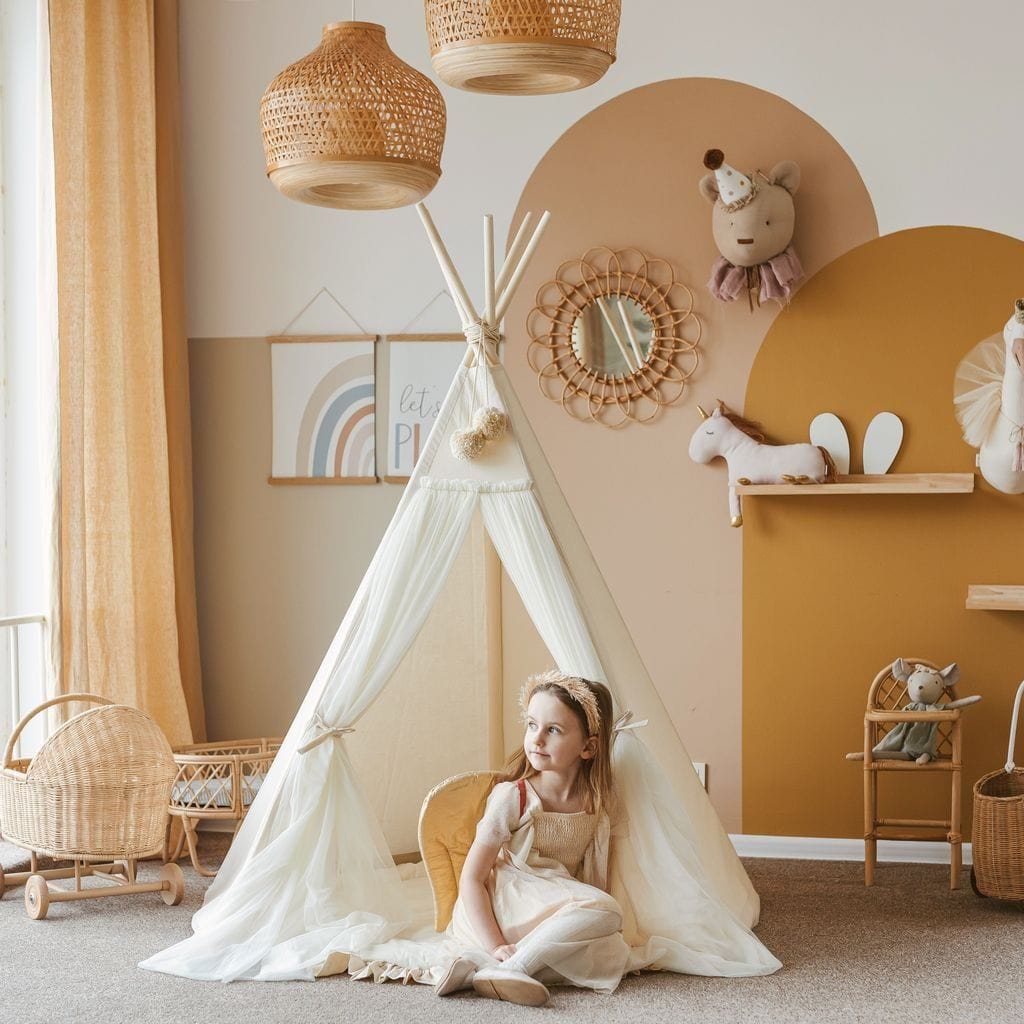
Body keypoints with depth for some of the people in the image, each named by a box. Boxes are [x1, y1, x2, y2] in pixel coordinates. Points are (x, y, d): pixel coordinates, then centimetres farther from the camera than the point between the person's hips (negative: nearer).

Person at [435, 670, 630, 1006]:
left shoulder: (597, 806, 3)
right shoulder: (511, 797, -11)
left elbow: (596, 881, 7)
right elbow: (471, 878, -12)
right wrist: (495, 946, -24)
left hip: (558, 911, 6)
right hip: (501, 908, -5)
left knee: (612, 958, -25)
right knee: (606, 912, -28)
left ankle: (482, 967, -25)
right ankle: (503, 967, -30)